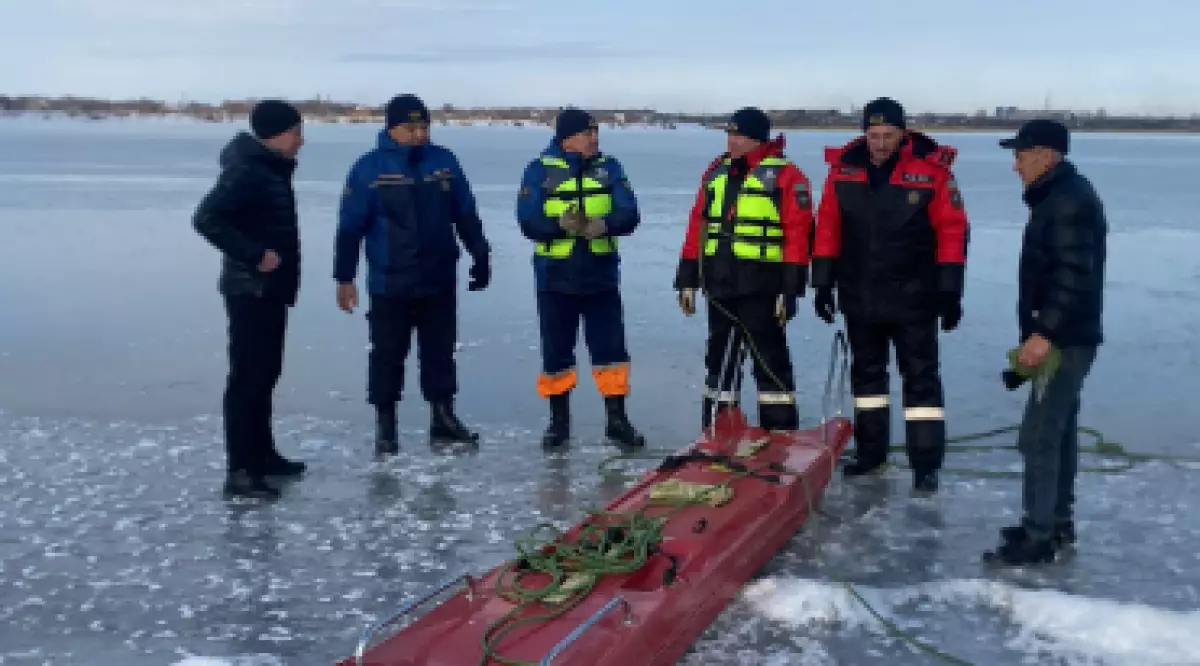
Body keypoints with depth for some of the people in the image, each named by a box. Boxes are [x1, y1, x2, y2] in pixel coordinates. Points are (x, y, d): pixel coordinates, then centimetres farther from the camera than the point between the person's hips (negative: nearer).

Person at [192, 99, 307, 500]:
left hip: (270, 290, 10)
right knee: (247, 378, -7)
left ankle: (262, 454, 27)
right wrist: (254, 254, -25)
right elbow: (206, 219, -27)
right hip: (251, 291, -10)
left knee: (265, 374, 17)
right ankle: (240, 471, -3)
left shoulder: (272, 169, 13)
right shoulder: (246, 171, -18)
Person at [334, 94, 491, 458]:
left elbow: (466, 215, 9)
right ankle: (385, 424, 18)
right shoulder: (370, 168, -8)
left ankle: (443, 419, 25)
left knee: (440, 352, 13)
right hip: (389, 285, -3)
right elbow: (350, 227, -7)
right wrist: (344, 277, -7)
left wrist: (480, 256, 10)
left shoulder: (444, 161, 2)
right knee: (387, 355, 6)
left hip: (439, 281, 3)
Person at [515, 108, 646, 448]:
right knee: (556, 352, 8)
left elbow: (629, 214, -7)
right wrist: (561, 225, -29)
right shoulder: (540, 170, -4)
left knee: (611, 349, 2)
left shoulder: (608, 168, 3)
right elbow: (528, 221, -11)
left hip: (601, 276, 1)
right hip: (555, 278, -1)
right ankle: (559, 420, 23)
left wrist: (603, 224, -26)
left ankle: (617, 419, 14)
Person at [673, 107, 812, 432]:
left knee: (769, 361, -1)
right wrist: (687, 278, 11)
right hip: (719, 286, 6)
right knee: (719, 359, 14)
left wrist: (790, 288, -14)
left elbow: (798, 232, -10)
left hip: (761, 288, -6)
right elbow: (698, 225, 14)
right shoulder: (716, 172, 13)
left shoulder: (785, 176, -6)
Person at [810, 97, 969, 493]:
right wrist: (824, 282, 3)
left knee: (921, 378, 1)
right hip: (859, 297, 4)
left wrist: (950, 290, -11)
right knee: (866, 372, 15)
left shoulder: (931, 171, -12)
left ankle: (926, 463, 5)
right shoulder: (843, 170, -2)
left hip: (913, 300, -4)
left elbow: (953, 231, -10)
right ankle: (870, 449, 30)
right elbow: (827, 228, 4)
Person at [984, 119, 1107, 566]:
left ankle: (1039, 537, -3)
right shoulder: (1058, 197, 16)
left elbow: (1075, 276, -26)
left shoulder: (1069, 200, -18)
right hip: (1061, 337, 11)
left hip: (1065, 339, -11)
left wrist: (1044, 333, -27)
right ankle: (1058, 521, 26)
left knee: (1038, 436, -8)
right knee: (1058, 430, 16)